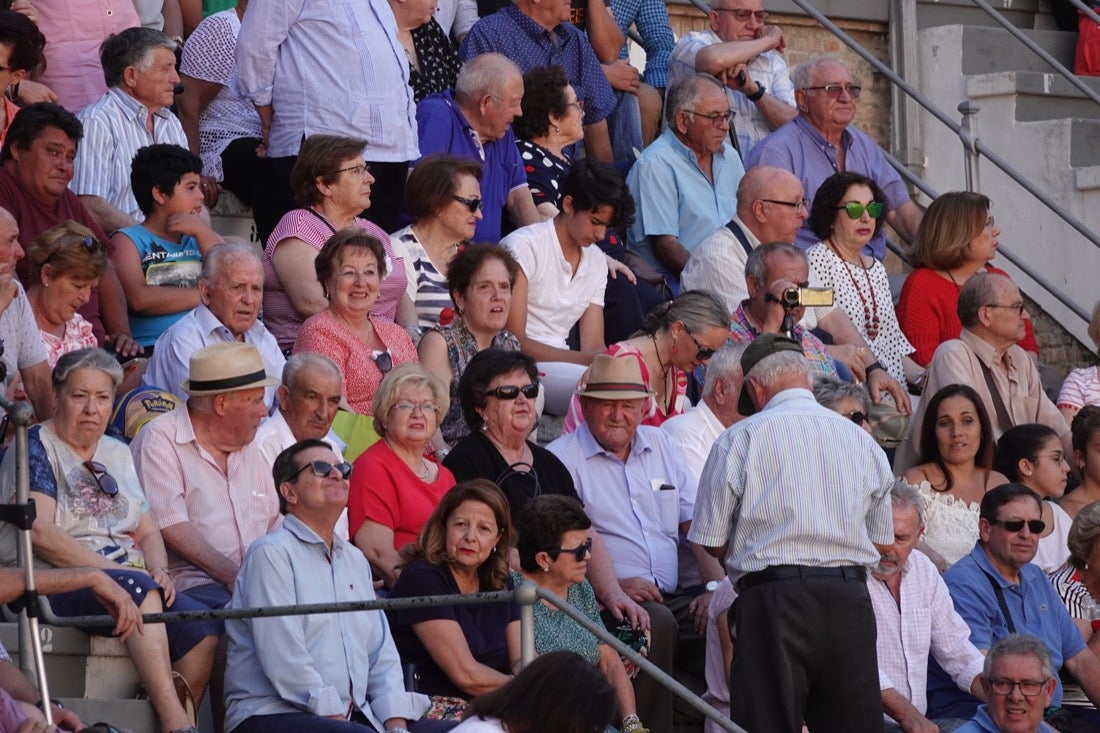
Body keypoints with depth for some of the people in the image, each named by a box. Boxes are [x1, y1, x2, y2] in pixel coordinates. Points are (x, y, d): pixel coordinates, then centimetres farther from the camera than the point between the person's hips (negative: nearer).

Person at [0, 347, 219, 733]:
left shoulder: (117, 454, 22)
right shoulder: (35, 446, 1)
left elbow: (147, 531, 20)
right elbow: (39, 533, -12)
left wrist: (159, 571, -3)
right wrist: (113, 571, -18)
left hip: (123, 574, 7)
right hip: (51, 584, -7)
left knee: (207, 629, -22)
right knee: (138, 588, -37)